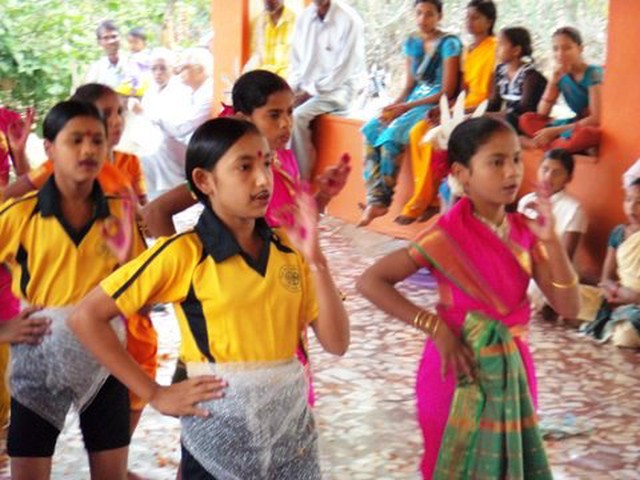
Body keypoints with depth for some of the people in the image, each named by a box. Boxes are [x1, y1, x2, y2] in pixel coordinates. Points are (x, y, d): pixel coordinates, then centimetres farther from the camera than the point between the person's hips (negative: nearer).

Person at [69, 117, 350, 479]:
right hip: (219, 432, -4)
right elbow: (86, 317, -11)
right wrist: (155, 395, -11)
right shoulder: (183, 254, -12)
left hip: (292, 427, 4)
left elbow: (337, 343, -2)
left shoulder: (289, 249, 2)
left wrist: (316, 260, -13)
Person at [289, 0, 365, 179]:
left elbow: (343, 70, -16)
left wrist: (310, 92, -18)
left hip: (337, 91, -6)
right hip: (306, 88, 6)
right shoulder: (304, 18, 6)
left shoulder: (349, 20, -14)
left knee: (297, 116, -27)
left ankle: (301, 178, -18)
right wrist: (291, 88, -4)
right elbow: (297, 61, 13)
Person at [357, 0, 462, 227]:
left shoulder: (449, 44, -9)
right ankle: (374, 198, -20)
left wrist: (405, 107, -17)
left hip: (436, 105, -7)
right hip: (413, 100, 7)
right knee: (370, 130, -16)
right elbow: (410, 84, 15)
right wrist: (394, 105, -6)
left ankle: (383, 199, -17)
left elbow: (447, 91, -13)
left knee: (391, 135, -28)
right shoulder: (412, 42, 11)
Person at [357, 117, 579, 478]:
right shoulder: (447, 235, -16)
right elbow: (370, 282, -18)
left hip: (512, 369, 5)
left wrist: (552, 241, -17)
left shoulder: (524, 231, -2)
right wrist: (435, 326, -21)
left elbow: (568, 306, -5)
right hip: (460, 371, -5)